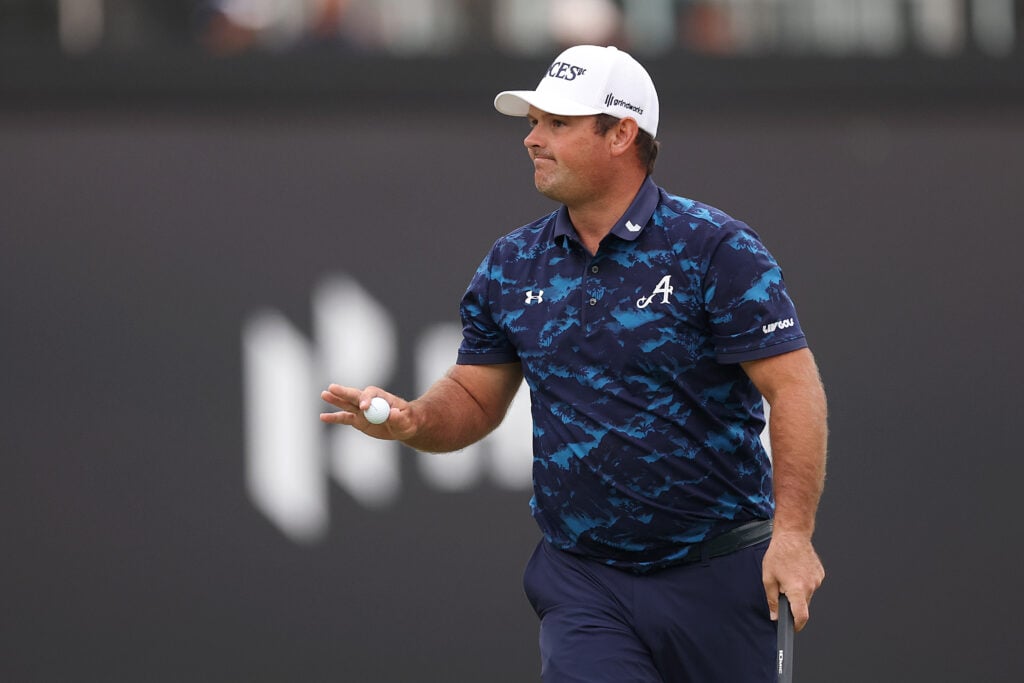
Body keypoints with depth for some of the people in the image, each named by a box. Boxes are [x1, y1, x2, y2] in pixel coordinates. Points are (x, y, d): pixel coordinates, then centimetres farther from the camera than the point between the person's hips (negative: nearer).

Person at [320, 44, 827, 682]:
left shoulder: (715, 248, -8)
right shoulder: (511, 265, 7)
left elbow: (794, 388, -12)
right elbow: (476, 396, 16)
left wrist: (792, 533, -20)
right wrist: (414, 420, -7)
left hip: (719, 577, -3)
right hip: (580, 578, 3)